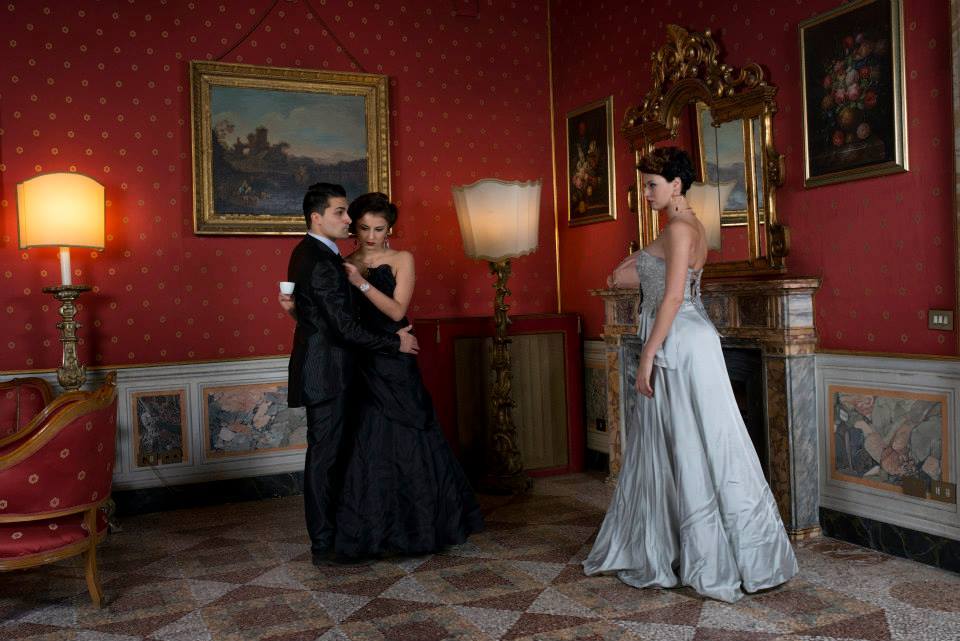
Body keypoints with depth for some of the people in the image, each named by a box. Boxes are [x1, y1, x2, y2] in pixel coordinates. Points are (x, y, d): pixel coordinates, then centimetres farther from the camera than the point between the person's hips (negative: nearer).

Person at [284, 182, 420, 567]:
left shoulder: (310, 252, 13)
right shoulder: (319, 262, -20)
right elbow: (345, 328, -22)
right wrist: (395, 342, -14)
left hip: (323, 369, 10)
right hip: (326, 372, -10)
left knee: (329, 453, 16)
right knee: (325, 455, -2)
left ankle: (331, 532, 27)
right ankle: (324, 545, 8)